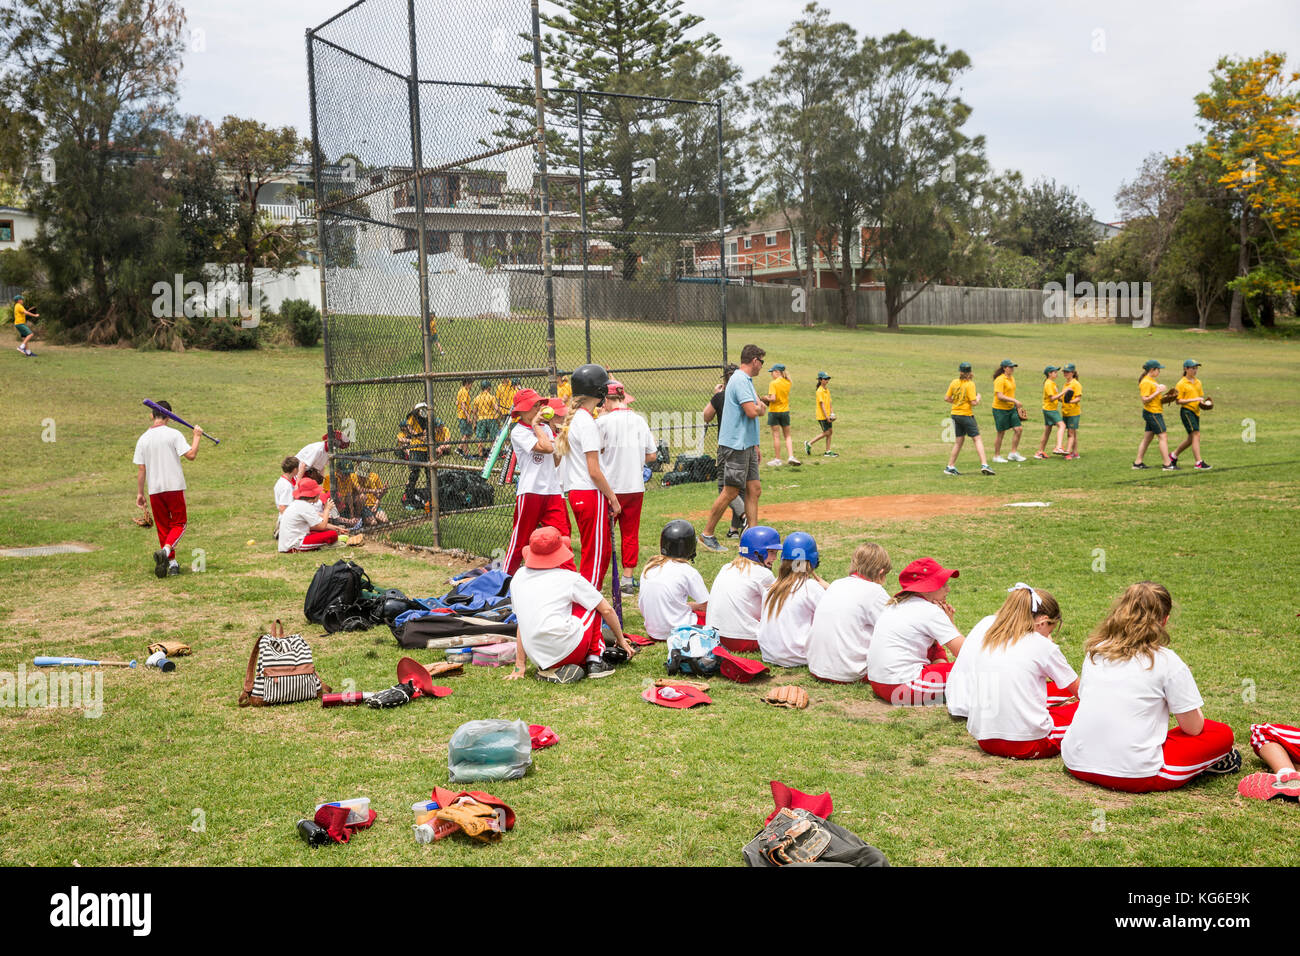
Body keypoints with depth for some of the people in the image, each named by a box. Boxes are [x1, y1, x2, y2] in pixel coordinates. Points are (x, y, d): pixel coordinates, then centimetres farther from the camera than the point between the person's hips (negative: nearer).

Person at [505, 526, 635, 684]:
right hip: (566, 650, -5)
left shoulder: (519, 576, 13)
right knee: (595, 606, 19)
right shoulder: (570, 578, 2)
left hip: (539, 657, 5)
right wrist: (621, 640, 25)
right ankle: (594, 661, 11)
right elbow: (607, 610, 9)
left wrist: (519, 667, 21)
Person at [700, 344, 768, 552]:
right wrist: (760, 407, -3)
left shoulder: (746, 380, 18)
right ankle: (707, 535, 3)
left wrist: (754, 445, 22)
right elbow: (752, 412, -26)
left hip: (745, 445, 10)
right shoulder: (740, 380, -15)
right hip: (735, 445, -10)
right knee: (731, 492, -6)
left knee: (754, 490, 7)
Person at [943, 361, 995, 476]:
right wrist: (978, 397, 4)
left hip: (955, 414, 6)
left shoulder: (954, 382, 2)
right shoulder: (970, 384, -13)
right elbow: (974, 403, -16)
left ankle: (950, 467, 13)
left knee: (959, 440, 14)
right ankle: (984, 464, -11)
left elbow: (946, 398, 4)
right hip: (966, 415, -6)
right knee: (977, 439, -2)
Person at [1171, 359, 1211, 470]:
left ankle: (1174, 455, 29)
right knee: (1196, 435, -15)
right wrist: (1193, 400, -20)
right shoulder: (1181, 384, -8)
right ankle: (1199, 463, -16)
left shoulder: (1198, 382, 14)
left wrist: (1201, 402, 2)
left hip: (1196, 411, 8)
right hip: (1186, 411, -8)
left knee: (1191, 438, 11)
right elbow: (1178, 401, -10)